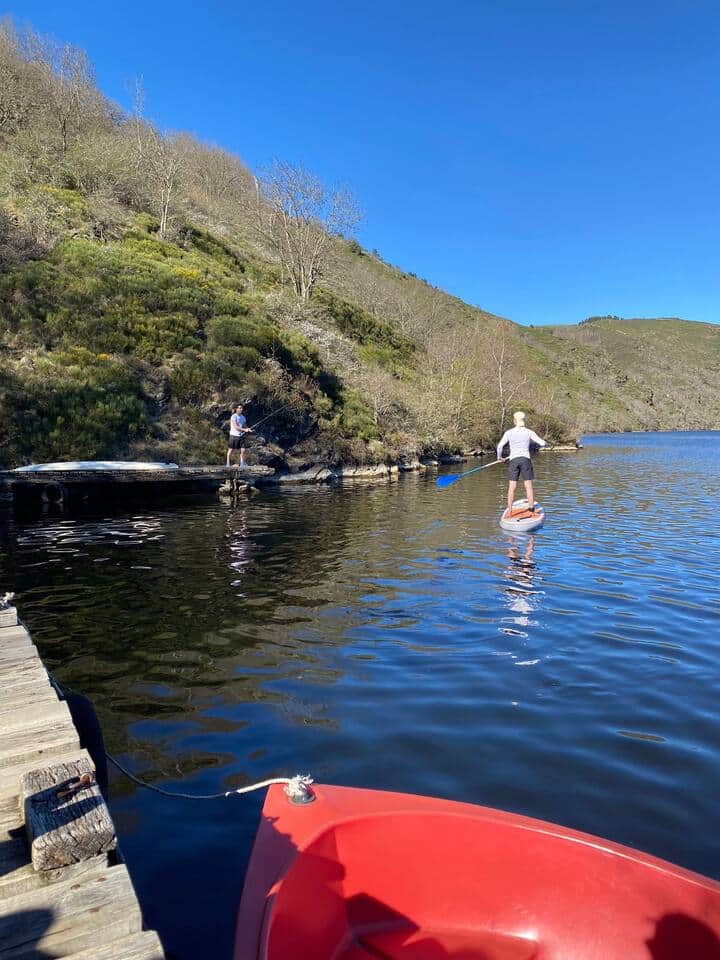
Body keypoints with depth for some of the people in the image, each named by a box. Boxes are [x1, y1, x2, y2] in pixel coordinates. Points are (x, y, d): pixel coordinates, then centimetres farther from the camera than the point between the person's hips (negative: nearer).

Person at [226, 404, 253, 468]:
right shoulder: (233, 417, -11)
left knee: (243, 450, 0)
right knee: (231, 450, 3)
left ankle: (242, 463, 10)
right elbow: (235, 427, -19)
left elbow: (244, 426, 14)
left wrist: (248, 429, -6)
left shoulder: (242, 417, 10)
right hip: (234, 435, -6)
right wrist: (244, 430, -23)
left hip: (241, 435, 6)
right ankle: (227, 463, 13)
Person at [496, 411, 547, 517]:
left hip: (513, 460, 0)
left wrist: (500, 457, 10)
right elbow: (542, 443, -2)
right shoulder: (529, 432, 1)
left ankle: (509, 511, 1)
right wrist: (545, 444, 21)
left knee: (512, 487, 1)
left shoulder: (509, 433, 0)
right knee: (528, 486, 5)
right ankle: (532, 509, 5)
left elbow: (500, 446, -6)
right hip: (525, 459, 0)